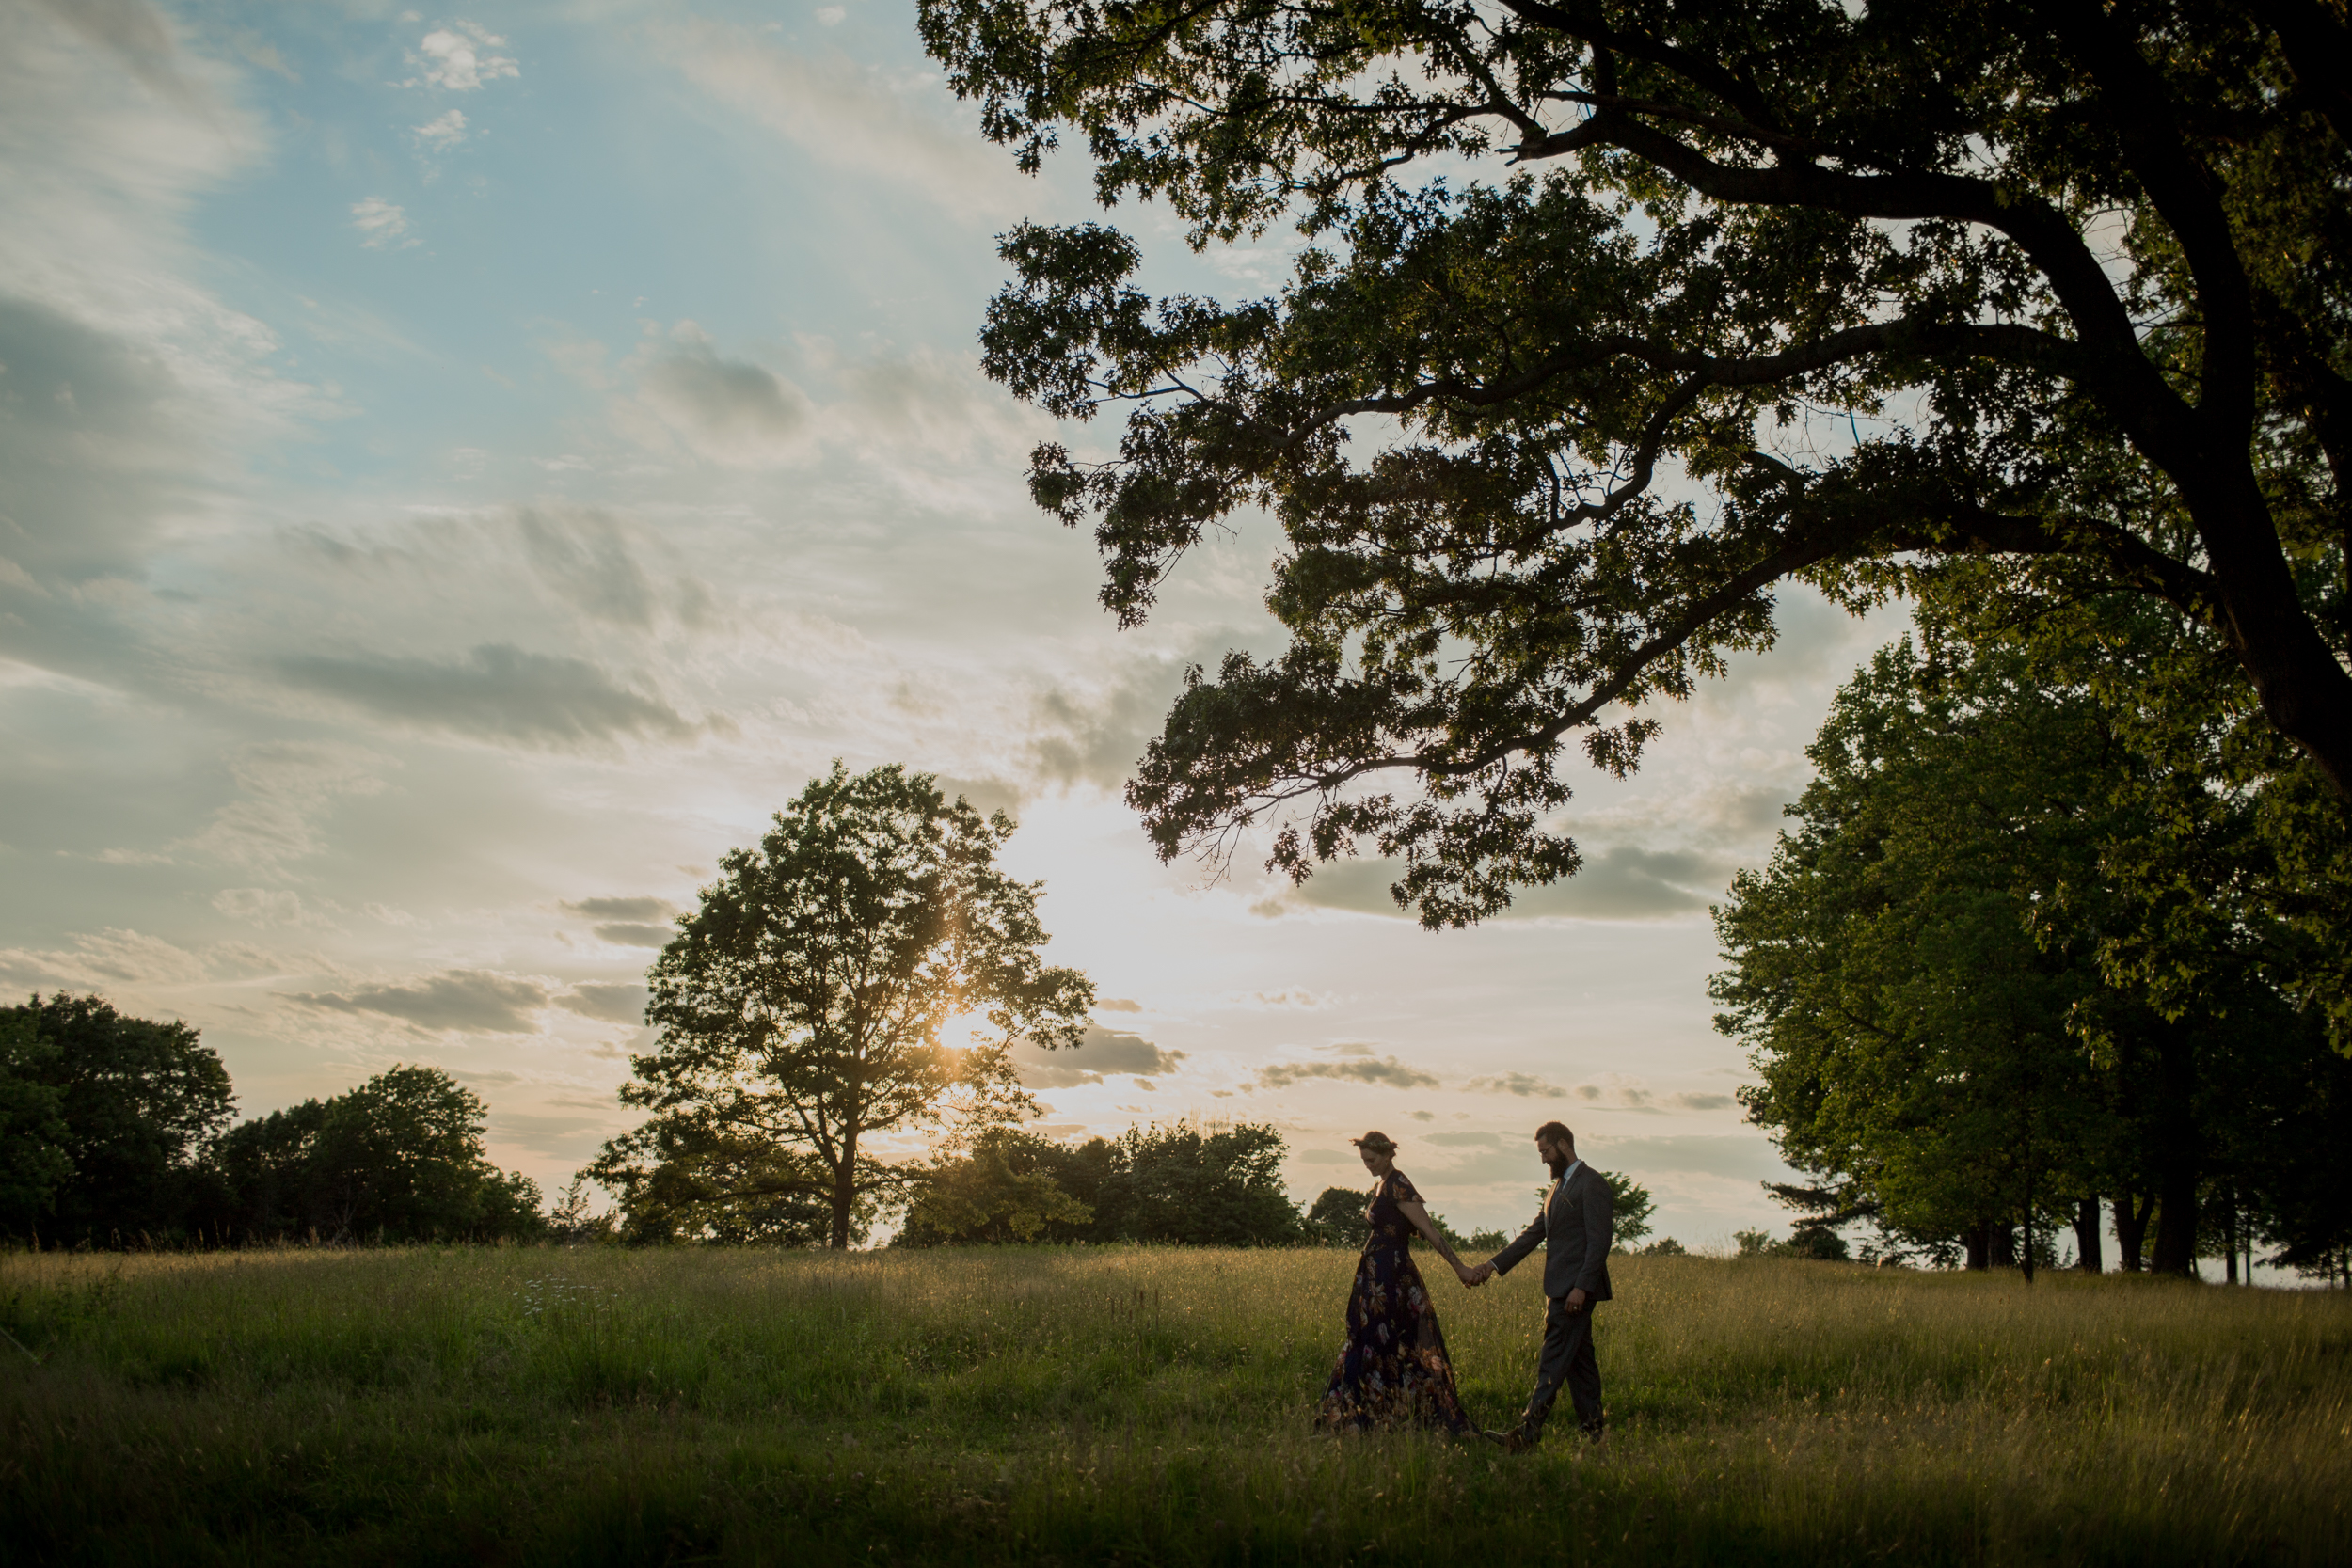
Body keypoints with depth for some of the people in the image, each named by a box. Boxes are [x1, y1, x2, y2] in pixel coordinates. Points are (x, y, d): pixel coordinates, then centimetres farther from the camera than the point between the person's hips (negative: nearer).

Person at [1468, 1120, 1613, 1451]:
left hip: (1576, 1289, -9)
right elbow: (1533, 1234, 18)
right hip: (1560, 1288, 9)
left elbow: (1599, 1241, -16)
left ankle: (1528, 1434, -12)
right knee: (1578, 1360, 11)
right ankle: (1594, 1430, 16)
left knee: (1554, 1361, -10)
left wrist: (1582, 1286, -23)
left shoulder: (1591, 1184, -10)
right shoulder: (1558, 1187, 19)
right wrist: (1494, 1264, 10)